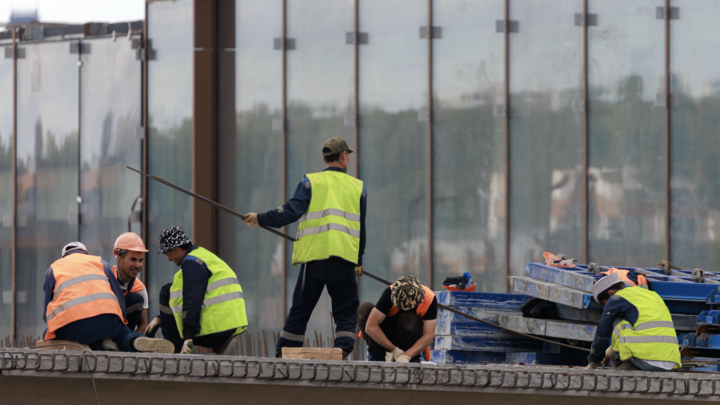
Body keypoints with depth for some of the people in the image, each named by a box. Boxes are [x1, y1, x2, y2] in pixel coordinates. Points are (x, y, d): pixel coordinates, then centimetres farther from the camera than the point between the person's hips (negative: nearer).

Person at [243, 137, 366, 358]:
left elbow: (292, 211, -7)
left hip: (314, 256, 0)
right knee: (346, 312, 6)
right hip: (345, 257, 0)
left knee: (299, 311, 7)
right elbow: (361, 228, 18)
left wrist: (261, 219, 4)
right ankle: (342, 350, -14)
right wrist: (359, 259, 30)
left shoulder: (311, 182, 6)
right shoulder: (357, 187, 13)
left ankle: (283, 355, 6)